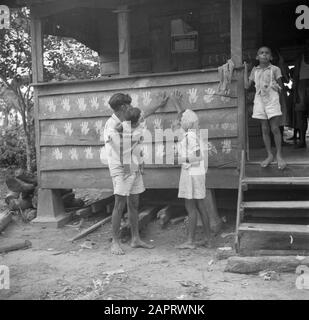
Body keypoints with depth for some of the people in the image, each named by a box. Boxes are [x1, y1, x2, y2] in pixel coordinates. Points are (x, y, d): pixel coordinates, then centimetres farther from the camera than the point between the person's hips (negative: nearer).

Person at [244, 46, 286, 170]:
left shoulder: (275, 69, 3)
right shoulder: (254, 70, 11)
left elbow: (280, 86, 8)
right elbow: (247, 85, 8)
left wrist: (277, 87, -11)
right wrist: (245, 69, 9)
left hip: (272, 100, -3)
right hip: (260, 100, 3)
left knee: (275, 128, -7)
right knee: (265, 129, 5)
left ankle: (279, 156, 0)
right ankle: (269, 155, 12)